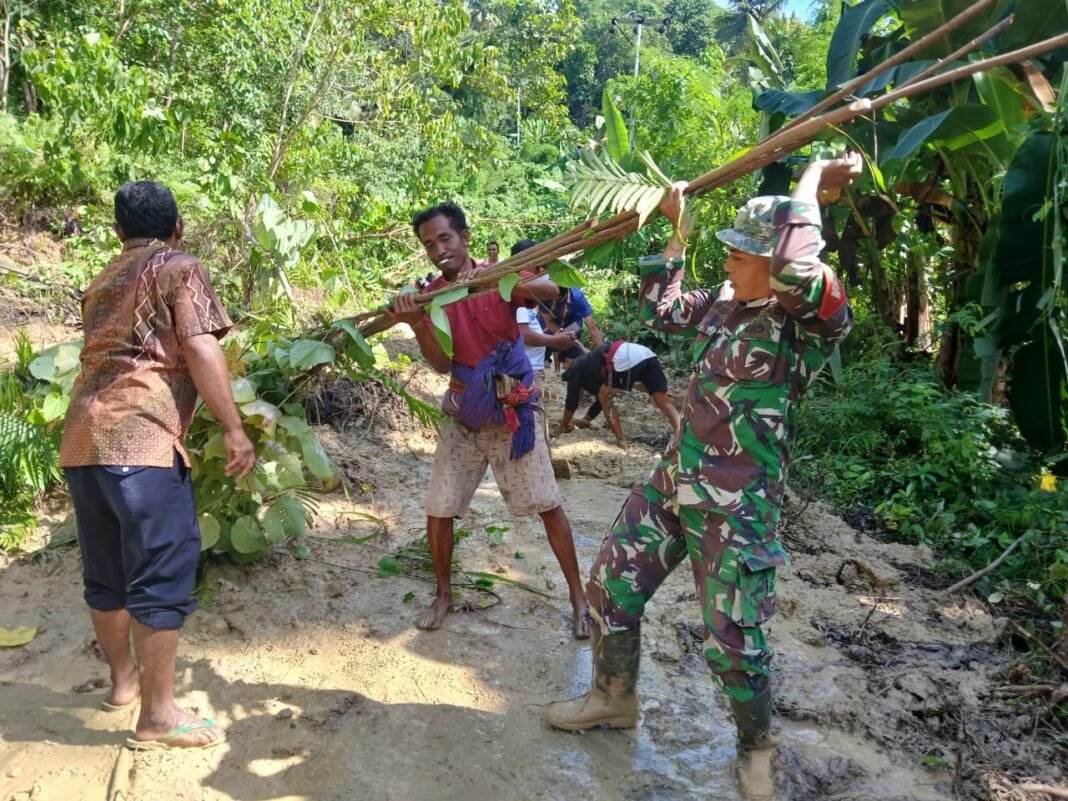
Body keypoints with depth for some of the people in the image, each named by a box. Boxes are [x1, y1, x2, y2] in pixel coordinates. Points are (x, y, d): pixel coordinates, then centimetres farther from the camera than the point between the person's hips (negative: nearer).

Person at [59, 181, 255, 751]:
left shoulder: (103, 282, 25)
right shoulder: (180, 270, 3)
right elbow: (198, 349, -10)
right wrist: (234, 429, -12)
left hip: (81, 438, 8)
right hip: (139, 437, -8)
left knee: (106, 572, 18)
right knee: (163, 575, -3)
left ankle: (124, 679, 33)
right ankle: (157, 715, 3)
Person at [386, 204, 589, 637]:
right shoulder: (429, 296, -1)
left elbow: (552, 290, -23)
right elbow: (442, 364, -12)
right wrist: (417, 325, -29)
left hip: (514, 412, -2)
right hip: (463, 417, 3)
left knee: (548, 506, 0)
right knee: (438, 511, 3)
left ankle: (578, 596, 13)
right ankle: (444, 593, 25)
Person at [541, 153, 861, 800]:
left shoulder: (814, 322, -17)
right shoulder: (726, 301, 4)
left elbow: (798, 273, -39)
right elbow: (661, 309, 19)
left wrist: (814, 180, -26)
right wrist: (678, 232, 15)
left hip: (738, 508, -7)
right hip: (674, 481, 7)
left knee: (734, 644, 2)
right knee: (611, 587, 15)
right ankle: (613, 699, 40)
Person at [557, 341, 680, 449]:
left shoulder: (575, 369, 22)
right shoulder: (591, 365, 42)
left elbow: (572, 400, 23)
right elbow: (603, 396, 50)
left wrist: (564, 425, 37)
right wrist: (586, 419, 58)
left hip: (626, 359, -8)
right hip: (646, 353, 8)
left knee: (604, 397, 12)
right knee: (664, 402, 4)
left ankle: (621, 442, 7)